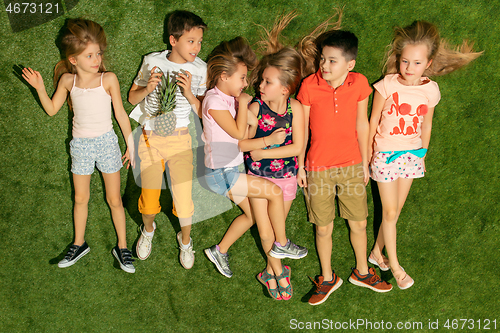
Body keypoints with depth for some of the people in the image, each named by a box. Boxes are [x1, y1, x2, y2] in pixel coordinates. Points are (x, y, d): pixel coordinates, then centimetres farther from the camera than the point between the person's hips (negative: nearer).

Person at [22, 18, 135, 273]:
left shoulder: (108, 79, -10)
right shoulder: (68, 80, -3)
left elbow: (121, 113, -3)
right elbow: (52, 109, 8)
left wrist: (131, 144, -1)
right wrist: (40, 88, -7)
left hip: (106, 142, -2)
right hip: (80, 144, 3)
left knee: (114, 199, 5)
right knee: (80, 198, 15)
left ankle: (122, 247, 19)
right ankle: (79, 244, 33)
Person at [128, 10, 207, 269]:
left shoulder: (199, 69, -4)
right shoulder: (152, 61, -3)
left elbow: (203, 112, -3)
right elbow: (132, 97, 8)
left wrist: (189, 93, -20)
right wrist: (148, 88, -13)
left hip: (180, 139, 0)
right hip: (151, 139, 1)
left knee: (183, 197, -3)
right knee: (149, 197, 4)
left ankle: (185, 239, 27)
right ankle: (148, 229, 39)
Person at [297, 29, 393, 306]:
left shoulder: (359, 84, -8)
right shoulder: (309, 86, -13)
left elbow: (361, 124, 3)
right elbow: (302, 128, -3)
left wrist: (365, 162, 9)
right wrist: (300, 165, 0)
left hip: (351, 164, 2)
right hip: (318, 167, -1)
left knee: (359, 223, 14)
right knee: (323, 228, 10)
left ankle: (362, 272, 38)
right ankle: (328, 279, 32)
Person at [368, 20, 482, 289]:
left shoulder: (431, 90, -5)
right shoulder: (387, 85, -15)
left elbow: (426, 125, 8)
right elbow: (373, 120, -5)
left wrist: (422, 155, 15)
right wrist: (367, 154, -1)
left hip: (411, 154, 3)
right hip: (386, 153, -3)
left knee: (396, 210, 11)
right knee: (390, 212, 2)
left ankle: (377, 252, 30)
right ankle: (394, 265, 17)